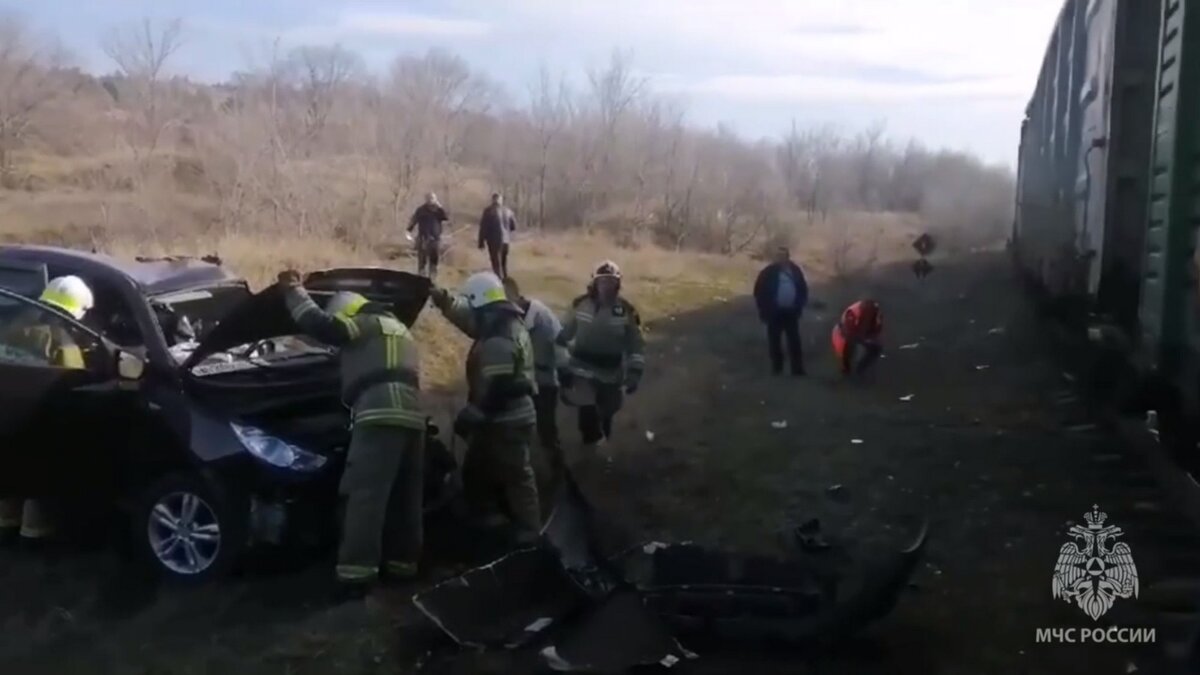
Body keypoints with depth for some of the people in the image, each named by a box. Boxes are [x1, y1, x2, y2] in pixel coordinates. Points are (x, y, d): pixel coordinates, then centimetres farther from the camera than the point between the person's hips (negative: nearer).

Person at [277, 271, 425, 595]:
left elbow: (319, 324, -3)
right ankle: (403, 562, 20)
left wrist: (293, 289, 9)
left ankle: (356, 571, -15)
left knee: (364, 494, -11)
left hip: (380, 414, -9)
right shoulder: (399, 330, 36)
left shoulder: (365, 324, 8)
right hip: (412, 416, 9)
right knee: (405, 496, 14)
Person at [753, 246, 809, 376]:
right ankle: (776, 367, 11)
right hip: (775, 312, -2)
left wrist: (799, 306, 6)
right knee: (774, 341, 3)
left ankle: (797, 368, 4)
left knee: (794, 341, 2)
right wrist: (764, 309, -6)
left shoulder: (795, 270, 5)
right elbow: (759, 291, -4)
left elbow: (803, 288, 15)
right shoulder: (769, 272, -6)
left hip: (791, 311, 3)